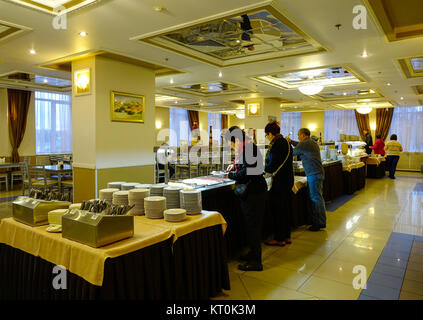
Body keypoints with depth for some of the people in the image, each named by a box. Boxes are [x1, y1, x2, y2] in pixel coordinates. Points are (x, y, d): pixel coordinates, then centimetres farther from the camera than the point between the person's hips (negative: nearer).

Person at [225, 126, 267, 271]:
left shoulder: (249, 148, -18)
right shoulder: (245, 148, 13)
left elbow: (246, 172, -24)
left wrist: (230, 175, -9)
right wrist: (235, 166, 14)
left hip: (254, 193, -10)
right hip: (250, 192, 10)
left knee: (253, 225, -3)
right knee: (250, 225, 19)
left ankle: (256, 262, 7)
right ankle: (253, 253, 33)